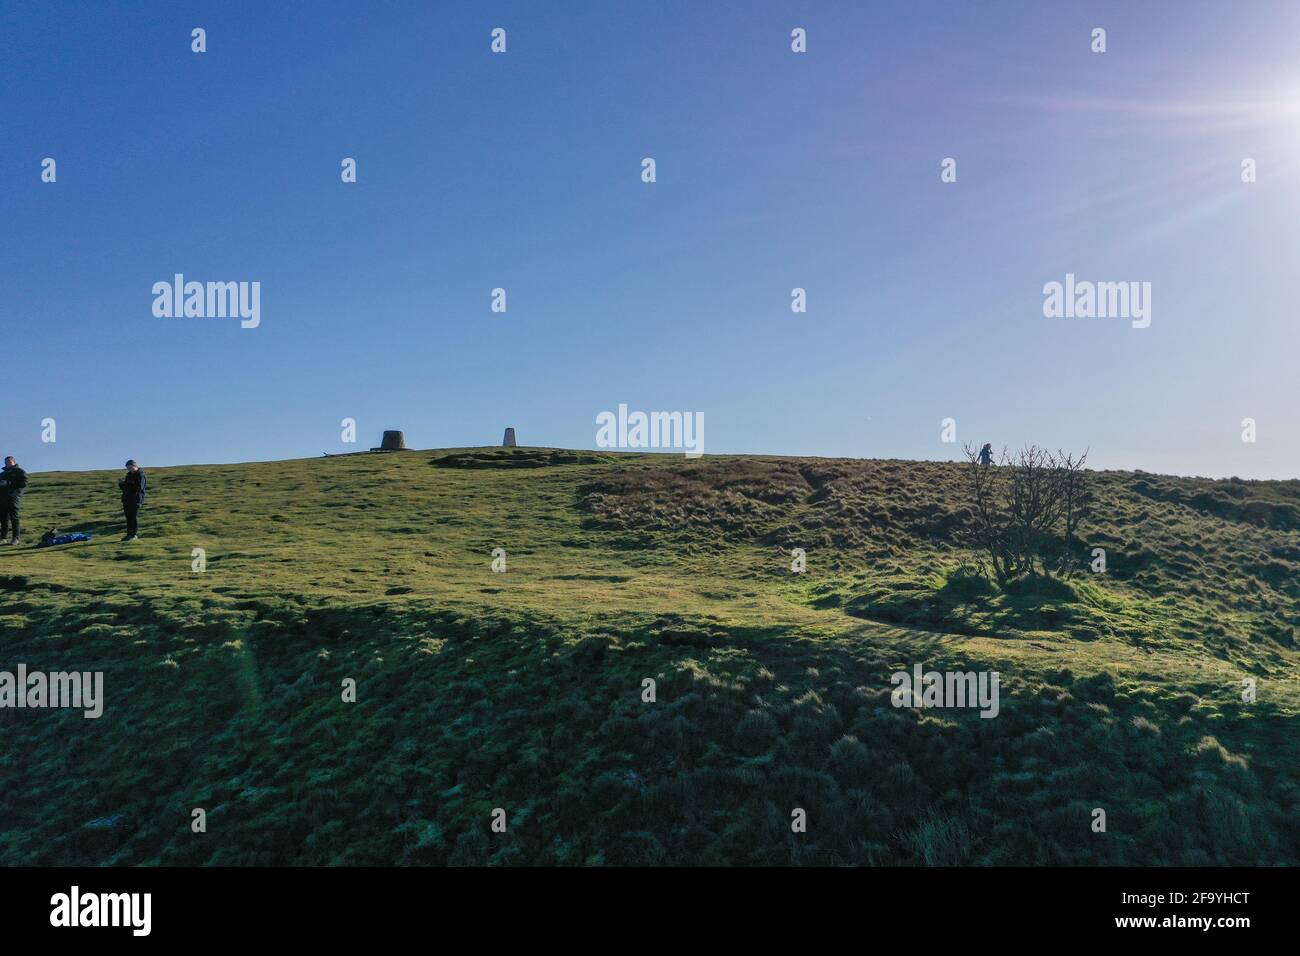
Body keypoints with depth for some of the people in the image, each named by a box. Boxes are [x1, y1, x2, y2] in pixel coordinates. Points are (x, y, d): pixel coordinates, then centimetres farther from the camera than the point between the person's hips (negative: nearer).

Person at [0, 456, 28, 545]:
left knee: (14, 518, -7)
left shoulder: (20, 472, 5)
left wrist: (9, 483, -16)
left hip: (13, 499, -6)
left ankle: (15, 539, -5)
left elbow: (24, 484, -9)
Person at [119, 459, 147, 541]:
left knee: (134, 517, -7)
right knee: (128, 517, 8)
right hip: (127, 499, 8)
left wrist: (127, 484, -18)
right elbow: (122, 486, 19)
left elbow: (139, 488, -20)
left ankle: (135, 534, -1)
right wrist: (121, 483, -4)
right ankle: (129, 534, 14)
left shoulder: (140, 475, -9)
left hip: (136, 500, -8)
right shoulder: (129, 474, 15)